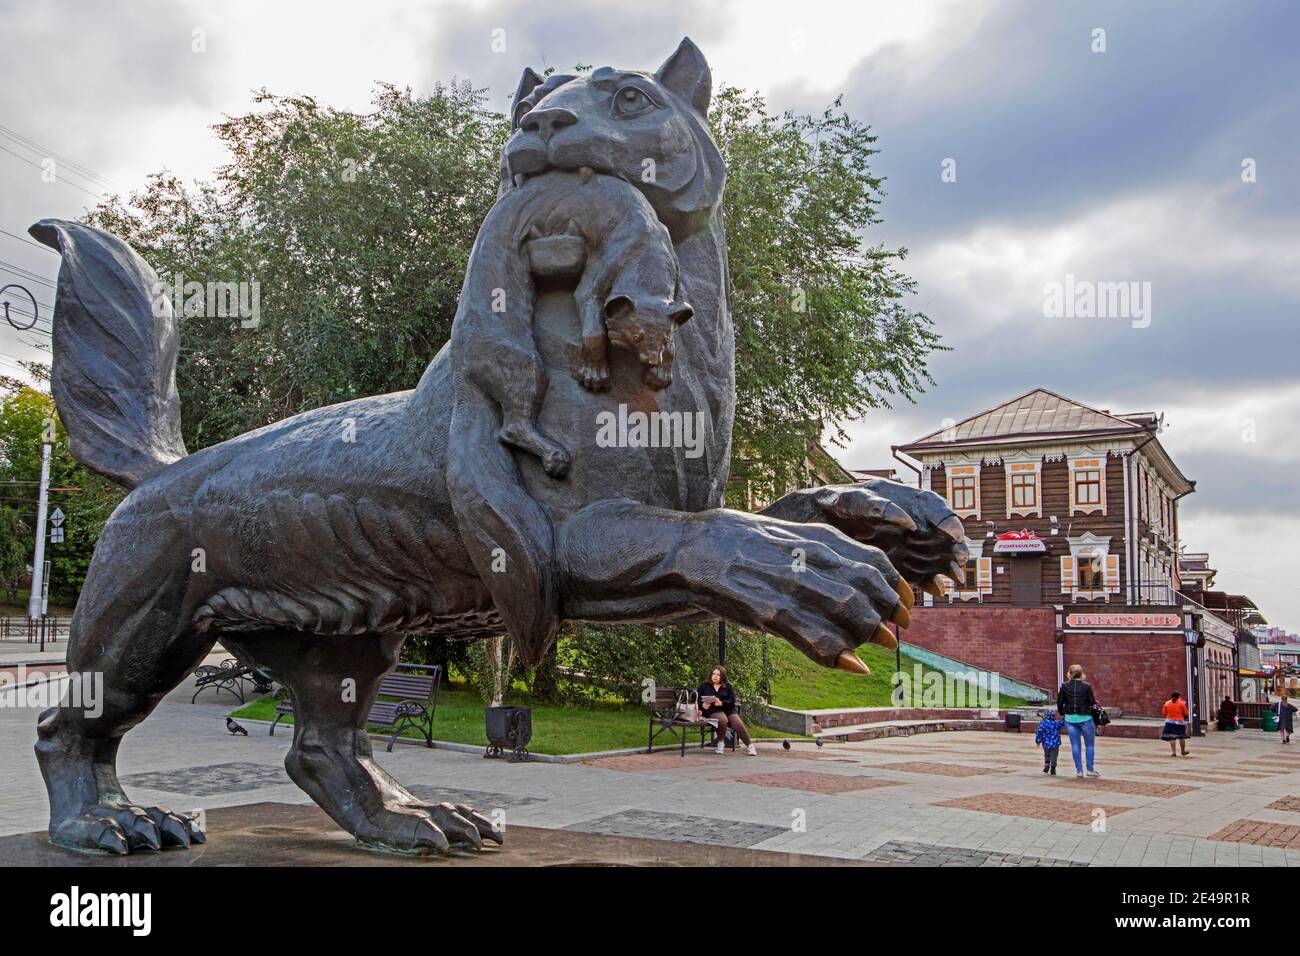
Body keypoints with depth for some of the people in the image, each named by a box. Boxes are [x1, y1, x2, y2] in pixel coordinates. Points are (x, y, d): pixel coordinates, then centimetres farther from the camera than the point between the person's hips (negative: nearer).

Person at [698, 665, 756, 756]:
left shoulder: (728, 687, 18)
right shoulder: (704, 686, 17)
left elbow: (732, 701, 3)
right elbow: (697, 700, 10)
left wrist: (721, 703, -17)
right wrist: (703, 705, -14)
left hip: (728, 710, 2)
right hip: (712, 711, -2)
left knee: (738, 724, -27)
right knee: (723, 720, -36)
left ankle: (750, 746, -17)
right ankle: (721, 743, -15)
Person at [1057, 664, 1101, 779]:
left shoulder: (1064, 686, -3)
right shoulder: (1086, 686, -11)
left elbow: (1060, 702, 0)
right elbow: (1092, 702, -9)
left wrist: (1063, 713, 16)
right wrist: (1095, 702, 14)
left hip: (1070, 718, 2)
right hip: (1085, 718, -2)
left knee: (1075, 746, 8)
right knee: (1090, 745, 13)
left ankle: (1079, 770, 7)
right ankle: (1090, 770, 13)